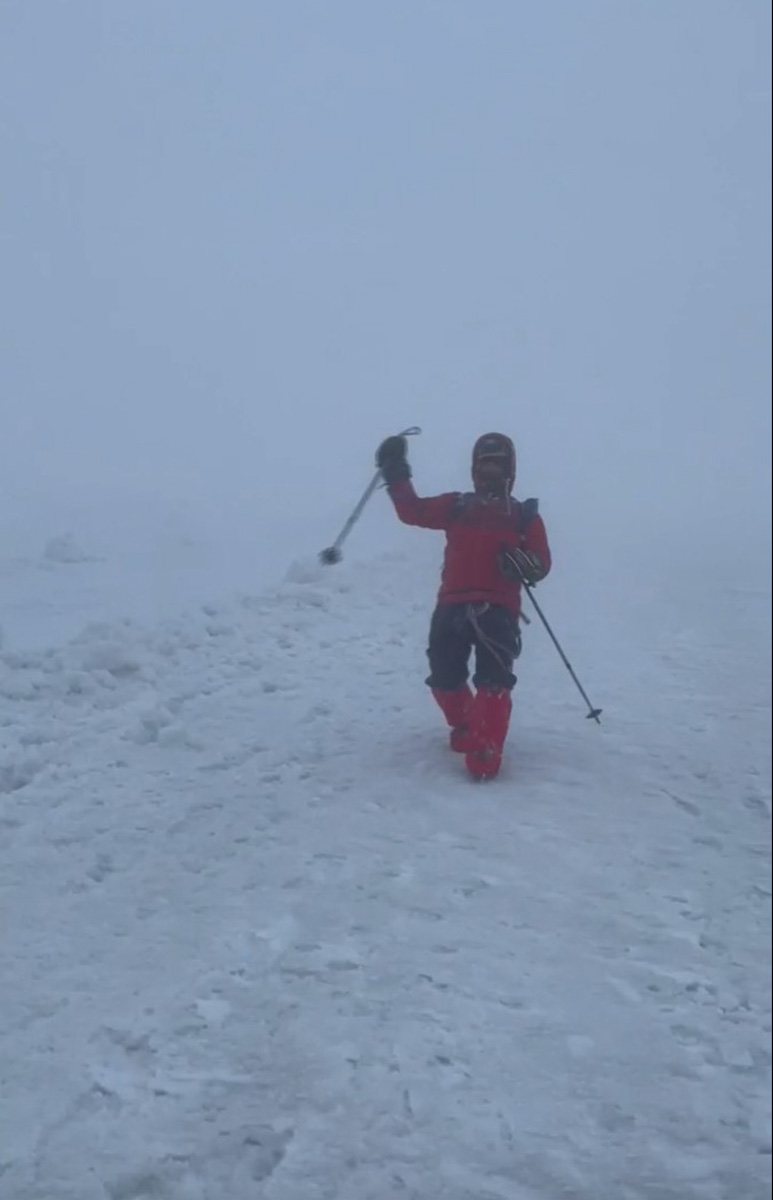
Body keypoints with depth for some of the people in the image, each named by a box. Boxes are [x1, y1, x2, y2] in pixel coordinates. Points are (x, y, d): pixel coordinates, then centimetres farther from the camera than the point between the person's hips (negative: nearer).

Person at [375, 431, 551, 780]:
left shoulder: (524, 516, 12)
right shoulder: (456, 507, 18)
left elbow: (541, 563, 6)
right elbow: (412, 511, 15)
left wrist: (524, 564, -16)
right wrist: (395, 473, 6)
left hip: (498, 609, -3)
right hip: (452, 606, 3)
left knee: (493, 679, -18)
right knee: (444, 678, 4)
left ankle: (486, 751, -20)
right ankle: (466, 727, 31)